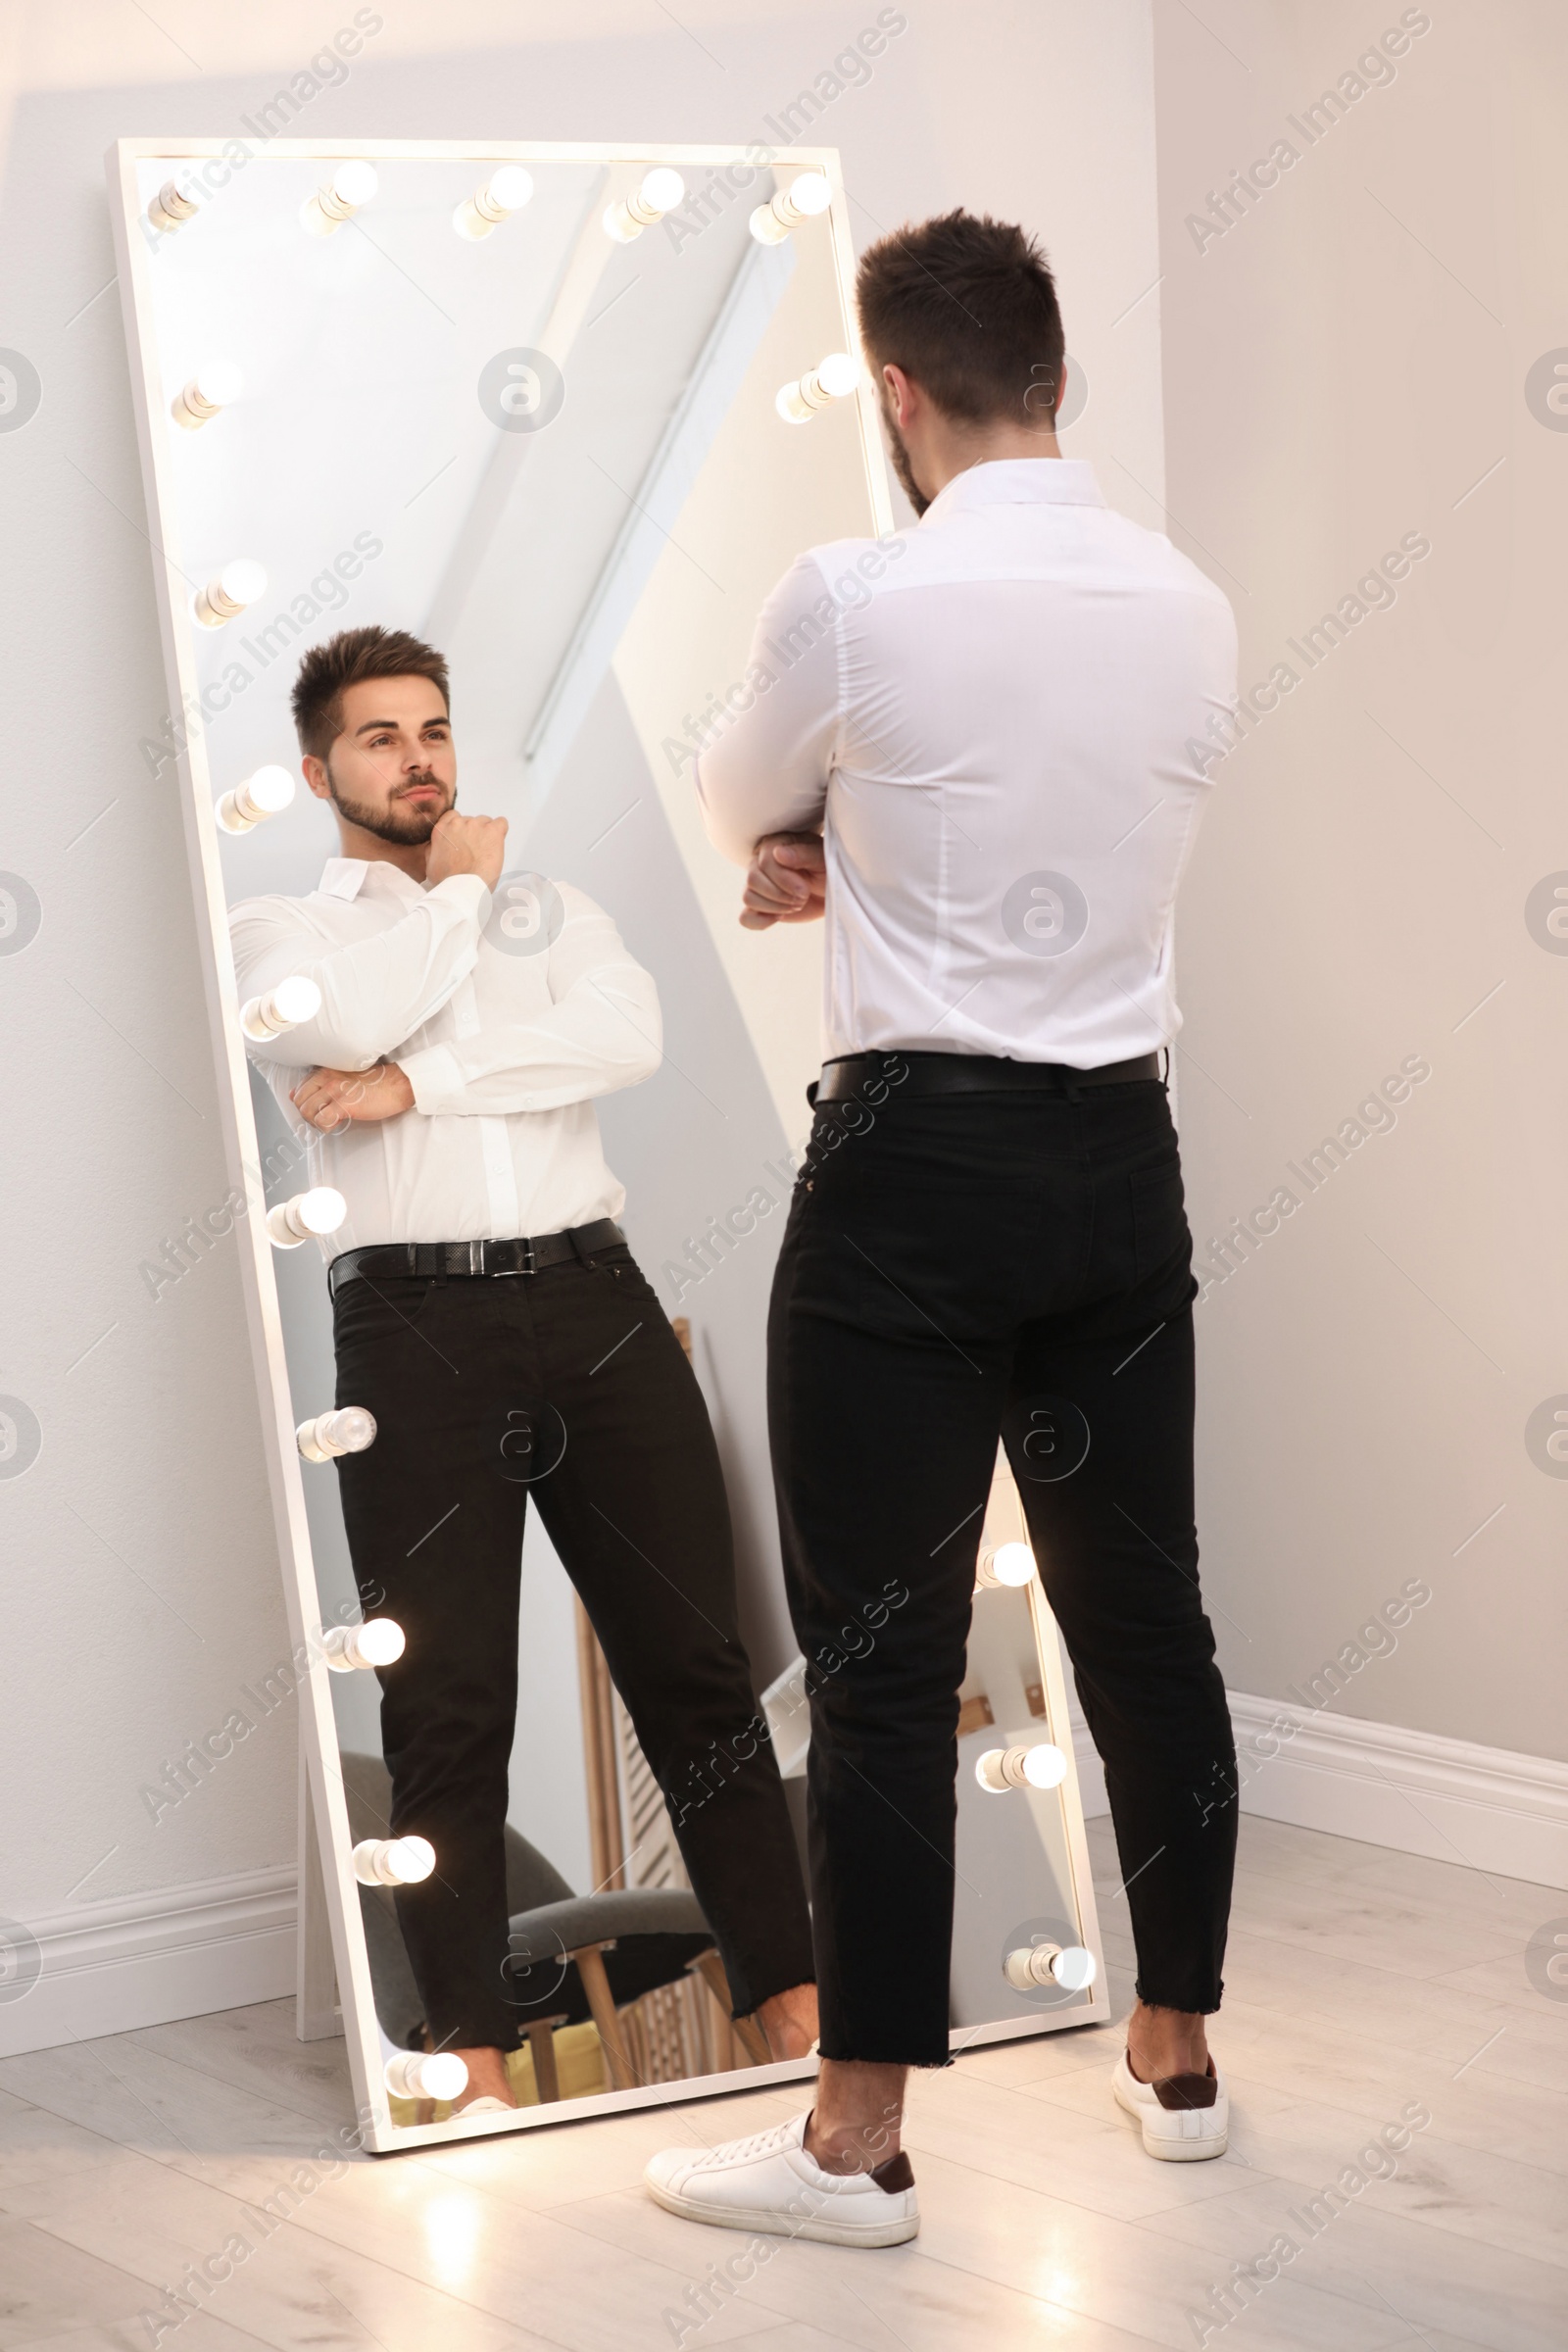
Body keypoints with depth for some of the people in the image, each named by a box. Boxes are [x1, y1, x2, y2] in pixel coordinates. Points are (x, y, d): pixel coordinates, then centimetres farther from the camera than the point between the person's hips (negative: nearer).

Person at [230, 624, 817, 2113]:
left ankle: (791, 1998, 9)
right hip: (415, 1328, -2)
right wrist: (456, 887, 4)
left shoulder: (550, 912, 20)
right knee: (446, 1704, -2)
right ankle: (471, 2048, 5)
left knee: (694, 1662, 3)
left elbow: (626, 1036, -2)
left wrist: (415, 1082, -8)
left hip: (595, 1303, 2)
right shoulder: (278, 929, 13)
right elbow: (344, 1018, -11)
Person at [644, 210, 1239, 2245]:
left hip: (917, 1164, -5)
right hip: (1122, 1159, 5)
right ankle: (1177, 2056, 27)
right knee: (1145, 1621, 14)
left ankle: (858, 2143, 7)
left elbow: (740, 805, 8)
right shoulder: (1191, 608, 4)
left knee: (887, 1661, 0)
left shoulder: (855, 598, -12)